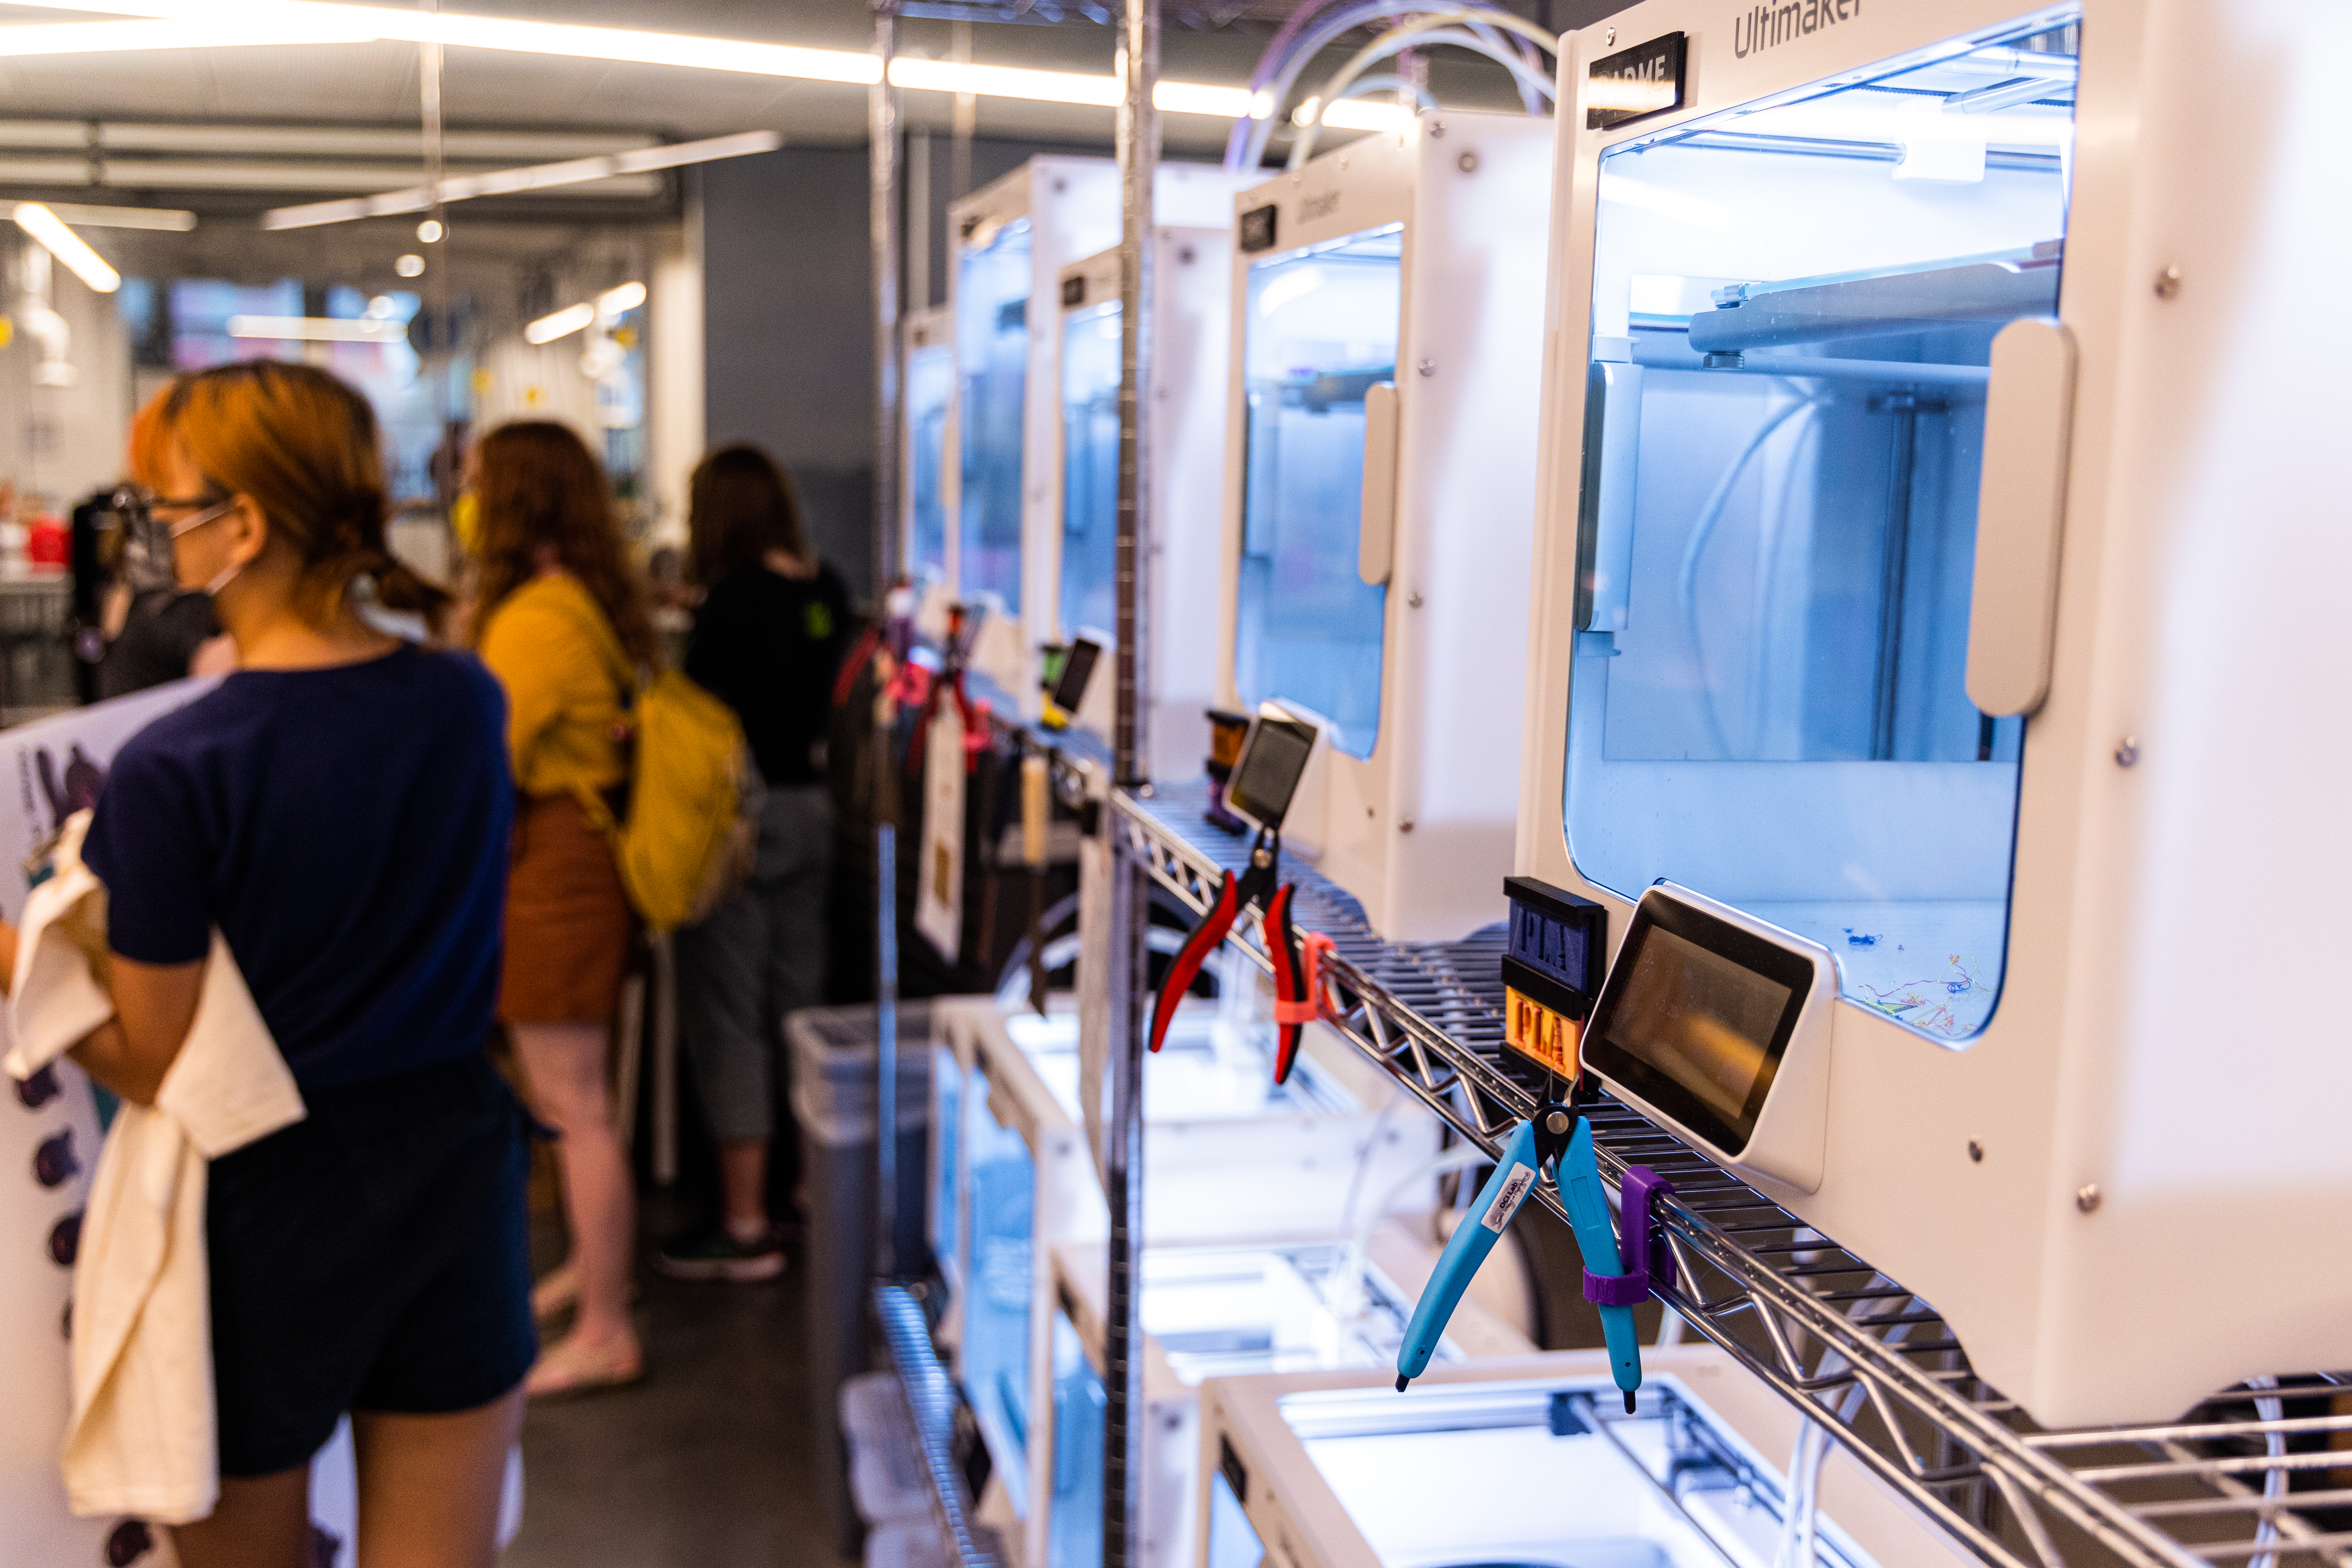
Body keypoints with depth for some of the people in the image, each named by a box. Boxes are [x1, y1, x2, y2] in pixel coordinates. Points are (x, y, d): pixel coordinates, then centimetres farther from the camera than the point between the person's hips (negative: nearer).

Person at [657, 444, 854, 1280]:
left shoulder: (735, 598, -15)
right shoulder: (828, 591, 5)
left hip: (741, 812, -7)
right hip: (813, 807, 7)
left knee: (727, 1014, -1)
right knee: (799, 1002, 16)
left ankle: (745, 1226, 2)